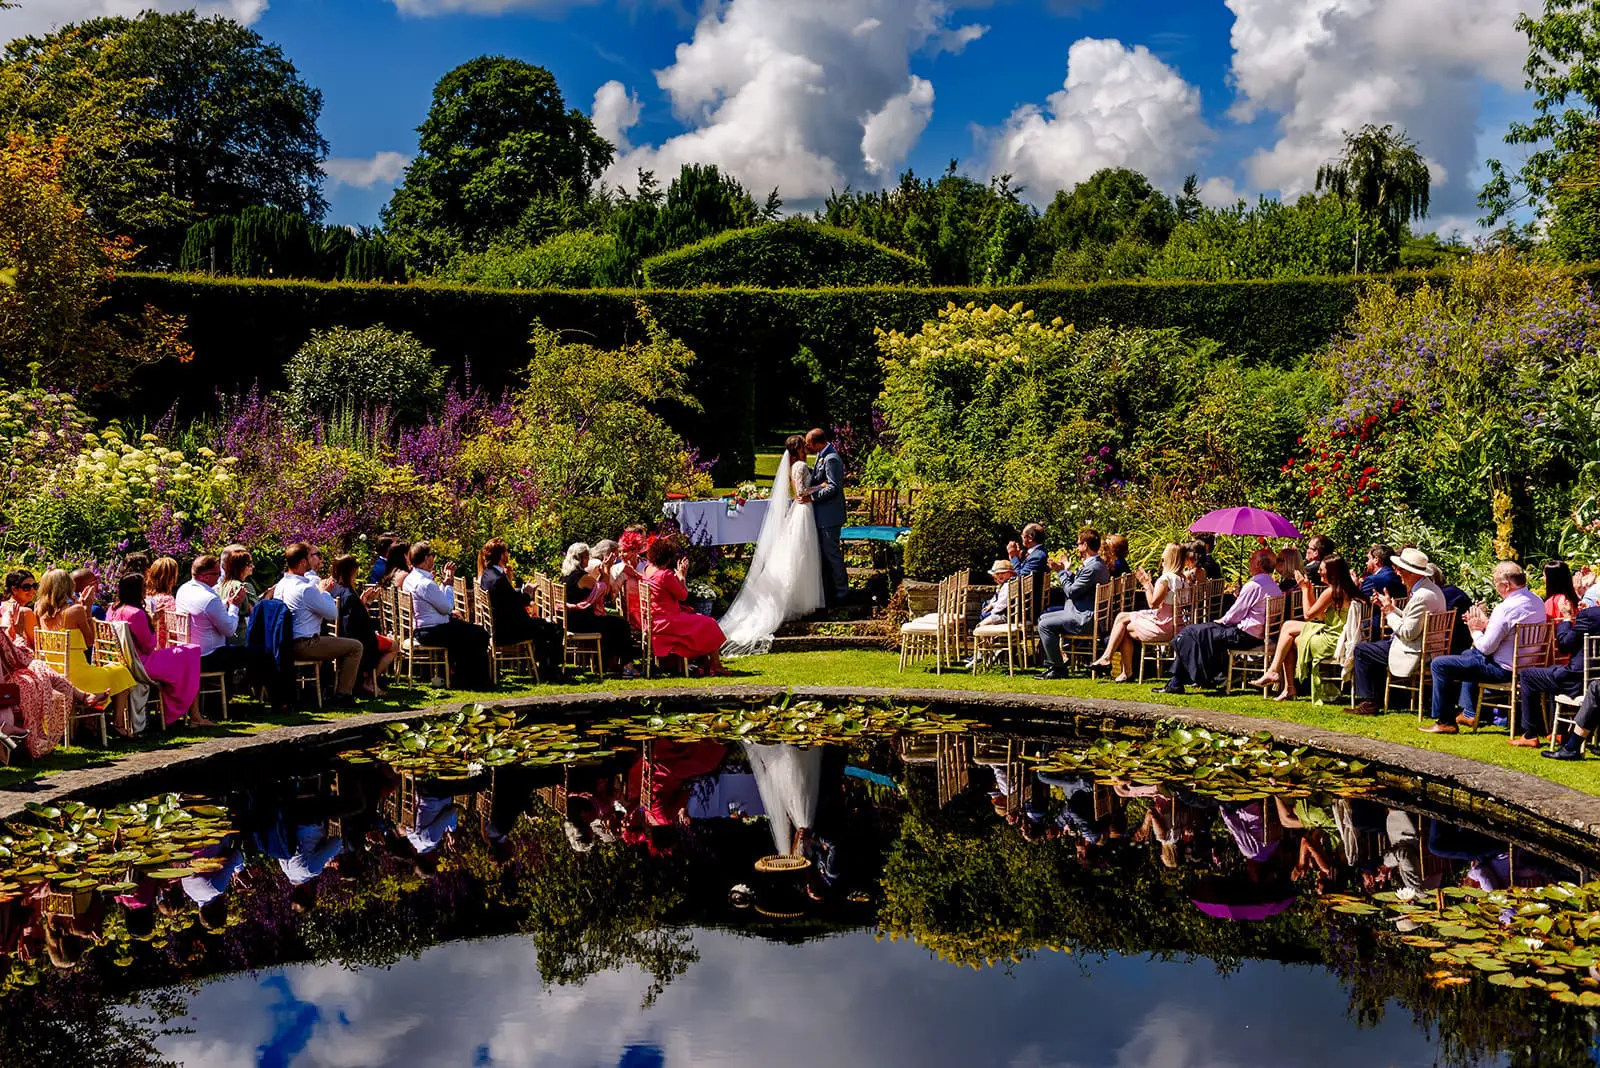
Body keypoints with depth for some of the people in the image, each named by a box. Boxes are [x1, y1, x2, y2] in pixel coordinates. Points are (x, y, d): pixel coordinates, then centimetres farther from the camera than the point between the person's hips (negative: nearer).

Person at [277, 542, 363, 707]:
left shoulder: (281, 584, 8)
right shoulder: (305, 589, -22)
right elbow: (333, 614, -14)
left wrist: (323, 590, 14)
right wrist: (323, 592, 0)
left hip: (287, 644, 10)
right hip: (304, 646, -10)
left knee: (336, 639, 30)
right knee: (356, 647, -3)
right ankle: (343, 696, 1)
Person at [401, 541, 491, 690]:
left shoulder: (410, 579, 8)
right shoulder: (426, 584, -24)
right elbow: (447, 608, -16)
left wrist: (444, 582, 11)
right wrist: (449, 584, -5)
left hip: (421, 630, 11)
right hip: (433, 632, -11)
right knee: (480, 635, -6)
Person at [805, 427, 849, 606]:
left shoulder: (831, 459, -20)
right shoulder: (823, 456, 12)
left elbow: (833, 488, -25)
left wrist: (812, 496, -24)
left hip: (829, 514, -10)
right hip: (823, 513, 10)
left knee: (831, 553, -3)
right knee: (825, 552, 16)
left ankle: (841, 593, 4)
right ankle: (830, 589, 25)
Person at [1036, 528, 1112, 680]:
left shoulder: (1092, 568, -22)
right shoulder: (1098, 564, 13)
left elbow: (1071, 592, -20)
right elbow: (1076, 584, 18)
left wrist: (1062, 571, -7)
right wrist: (1063, 570, 14)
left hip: (1084, 619, -12)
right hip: (1083, 613, 12)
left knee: (1044, 625, -14)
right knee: (1043, 617, 16)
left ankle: (1058, 669, -8)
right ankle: (1051, 665, 16)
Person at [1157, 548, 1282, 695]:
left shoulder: (1253, 585, -18)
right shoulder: (1274, 587, 11)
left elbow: (1235, 614, -13)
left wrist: (1221, 621, 3)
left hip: (1244, 635, -10)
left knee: (1193, 633, -3)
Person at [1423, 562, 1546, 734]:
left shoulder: (1506, 608, -27)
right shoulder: (1537, 601, 3)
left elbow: (1486, 647, -21)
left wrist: (1476, 630, -3)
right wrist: (1486, 624, 7)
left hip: (1504, 668, -10)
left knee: (1439, 664, -4)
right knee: (1468, 654, 35)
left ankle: (1445, 722, 5)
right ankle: (1469, 713, 35)